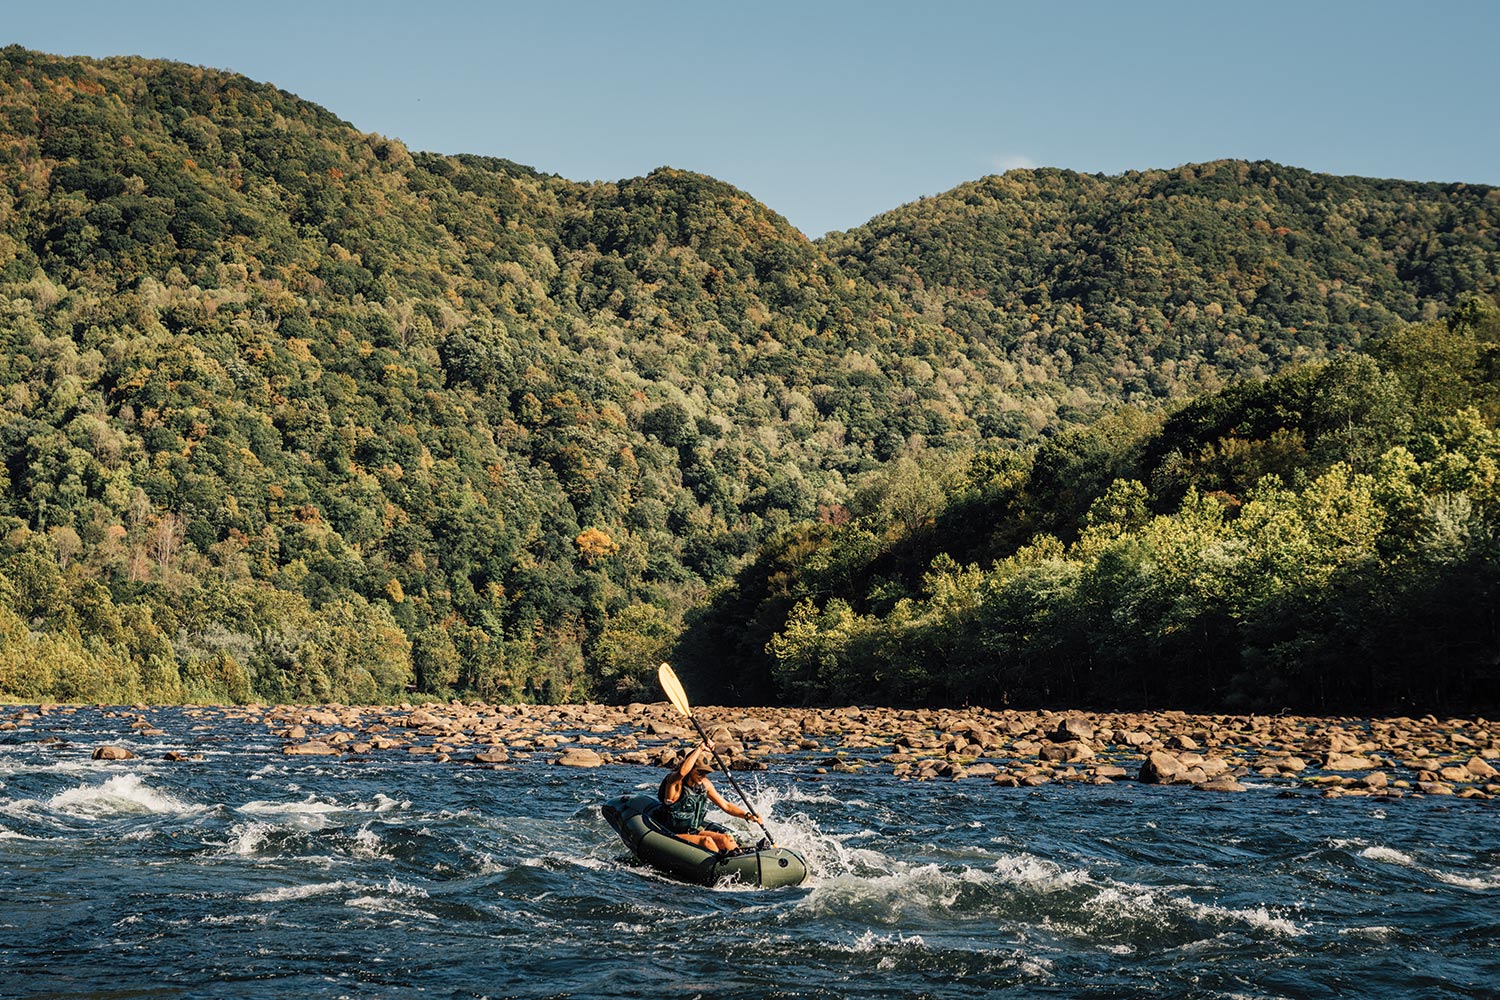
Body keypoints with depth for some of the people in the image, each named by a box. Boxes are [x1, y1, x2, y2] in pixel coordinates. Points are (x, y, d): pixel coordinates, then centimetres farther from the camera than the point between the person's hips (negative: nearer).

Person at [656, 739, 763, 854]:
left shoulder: (705, 784, 3)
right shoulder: (675, 782, -17)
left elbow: (725, 805, 10)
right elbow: (682, 772, -43)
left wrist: (747, 815, -5)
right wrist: (700, 748, -39)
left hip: (696, 829, 7)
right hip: (676, 834, -7)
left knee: (726, 839, -15)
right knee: (706, 841, -30)